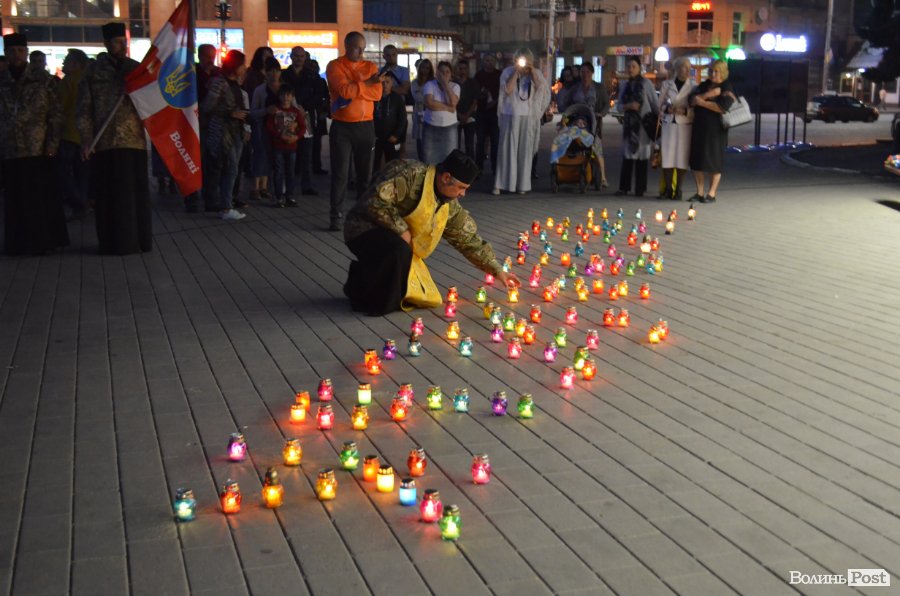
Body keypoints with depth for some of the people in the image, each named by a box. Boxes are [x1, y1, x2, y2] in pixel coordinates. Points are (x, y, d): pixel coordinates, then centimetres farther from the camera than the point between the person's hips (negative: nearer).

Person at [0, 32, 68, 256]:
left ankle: (41, 241, 9)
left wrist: (52, 145, -8)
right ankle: (18, 243, 15)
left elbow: (56, 114, 0)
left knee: (39, 196, -1)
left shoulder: (43, 78, 2)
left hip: (37, 149, -3)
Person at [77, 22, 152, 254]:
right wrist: (86, 139, -5)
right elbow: (84, 108, 3)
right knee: (108, 193, 2)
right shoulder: (94, 70, 5)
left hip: (134, 140, 2)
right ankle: (112, 241, 9)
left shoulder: (136, 68, 10)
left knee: (137, 192, 3)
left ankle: (138, 239, 13)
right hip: (104, 142, -1)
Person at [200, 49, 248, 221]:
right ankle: (225, 208, -3)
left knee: (230, 171, 8)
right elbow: (207, 109, -16)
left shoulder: (235, 83, 12)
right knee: (230, 170, -8)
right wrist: (230, 114, -16)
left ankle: (224, 206, 14)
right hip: (222, 132, -8)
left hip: (235, 132, 8)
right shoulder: (219, 83, -13)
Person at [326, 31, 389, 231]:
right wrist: (368, 83, -11)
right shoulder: (334, 66, -2)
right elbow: (344, 90, -18)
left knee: (365, 172, 7)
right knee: (340, 173, -3)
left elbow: (377, 94, -5)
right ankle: (337, 216, 0)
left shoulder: (370, 66, 9)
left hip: (365, 126, 3)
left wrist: (353, 89, -13)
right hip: (341, 127, -3)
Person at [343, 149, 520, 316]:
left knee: (427, 298, 3)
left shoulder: (449, 205, 3)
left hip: (400, 247, 8)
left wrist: (497, 270, 9)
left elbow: (468, 238, 10)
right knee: (399, 252, -39)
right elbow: (376, 201, -31)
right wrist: (401, 229, -24)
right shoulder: (410, 174, -24)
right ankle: (367, 300, -14)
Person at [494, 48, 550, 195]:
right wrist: (516, 72, -13)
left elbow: (541, 89, -7)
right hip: (510, 115, -2)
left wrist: (532, 71, -9)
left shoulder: (536, 73, 6)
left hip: (528, 117, 2)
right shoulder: (508, 71, 0)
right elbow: (508, 90, -13)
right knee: (507, 148, -3)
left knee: (525, 150, 3)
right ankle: (500, 184, -1)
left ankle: (522, 184, 9)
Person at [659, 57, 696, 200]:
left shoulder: (693, 86, 4)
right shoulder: (667, 85, 9)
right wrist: (668, 109, -8)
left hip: (685, 125, -1)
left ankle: (678, 190, 6)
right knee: (667, 156, -2)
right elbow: (660, 104, 11)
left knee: (682, 158, -3)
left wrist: (685, 111, -16)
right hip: (669, 124, 1)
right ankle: (668, 189, 10)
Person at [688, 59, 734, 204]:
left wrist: (703, 102, -12)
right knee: (697, 161, 5)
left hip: (715, 129, -5)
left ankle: (711, 194, 7)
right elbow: (692, 100, -1)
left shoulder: (727, 89, -3)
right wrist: (708, 94, -15)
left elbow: (723, 107, -18)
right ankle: (700, 192, 14)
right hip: (699, 127, 6)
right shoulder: (704, 85, 14)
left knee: (714, 162, -1)